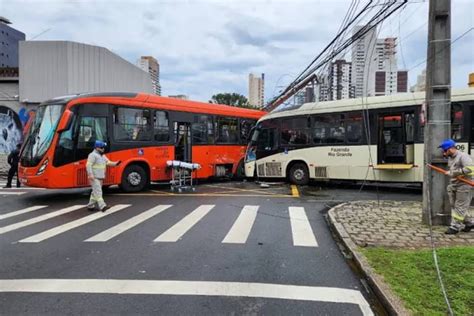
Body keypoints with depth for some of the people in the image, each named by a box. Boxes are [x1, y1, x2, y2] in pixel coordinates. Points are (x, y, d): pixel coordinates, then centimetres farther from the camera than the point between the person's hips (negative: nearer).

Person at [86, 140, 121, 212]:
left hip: (100, 177, 9)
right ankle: (102, 206, -19)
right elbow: (88, 165, -19)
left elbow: (108, 162, 14)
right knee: (98, 191, -13)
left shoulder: (103, 156, 17)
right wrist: (90, 174, -28)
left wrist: (115, 163, -4)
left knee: (95, 192, 14)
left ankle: (90, 206, 24)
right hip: (94, 177, -9)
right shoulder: (93, 155, -11)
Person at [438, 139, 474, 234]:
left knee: (460, 207, -1)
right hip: (453, 185, 9)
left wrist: (454, 172, -22)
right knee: (454, 206, 13)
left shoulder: (463, 156, -13)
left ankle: (455, 227, 4)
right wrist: (449, 172, 5)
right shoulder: (450, 158, 15)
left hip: (463, 186, -9)